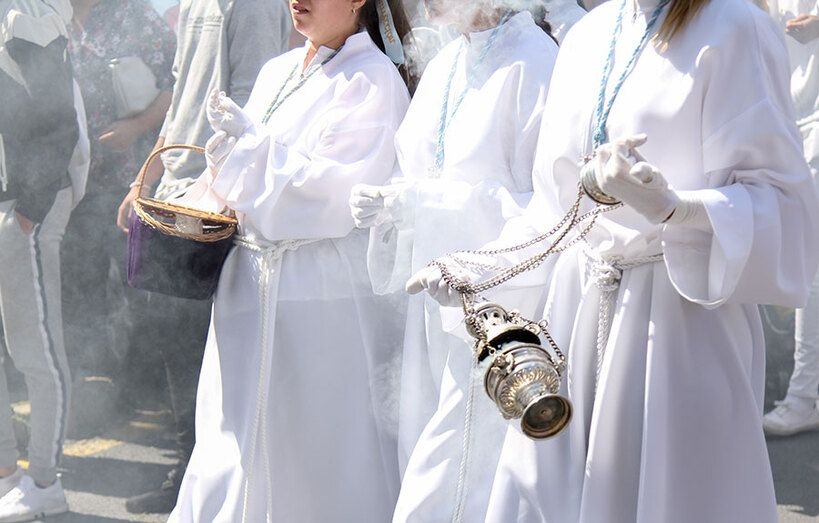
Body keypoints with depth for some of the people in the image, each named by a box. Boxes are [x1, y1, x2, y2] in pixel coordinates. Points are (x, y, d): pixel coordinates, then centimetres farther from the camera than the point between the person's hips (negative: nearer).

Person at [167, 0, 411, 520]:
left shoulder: (372, 80, -8)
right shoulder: (278, 72, 15)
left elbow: (335, 190, -17)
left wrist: (251, 143, -12)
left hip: (322, 289, -7)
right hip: (255, 280, 7)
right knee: (236, 451, 10)